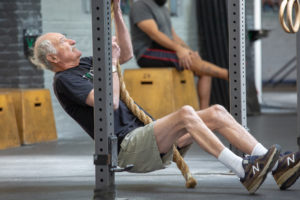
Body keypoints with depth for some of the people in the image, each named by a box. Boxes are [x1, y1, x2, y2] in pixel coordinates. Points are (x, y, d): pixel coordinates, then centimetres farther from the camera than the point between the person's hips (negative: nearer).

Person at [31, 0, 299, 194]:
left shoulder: (84, 65, 23)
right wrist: (111, 62, -7)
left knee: (216, 113, -5)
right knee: (185, 114, -32)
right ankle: (245, 173, -35)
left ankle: (278, 166, -14)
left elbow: (126, 54, 28)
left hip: (144, 133, 9)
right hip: (127, 146, -9)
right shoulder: (65, 80, -5)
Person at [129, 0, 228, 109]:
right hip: (148, 55, -9)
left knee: (205, 73, -8)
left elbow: (173, 36, 16)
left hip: (167, 52, 9)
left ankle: (204, 112, -16)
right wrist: (178, 48, -30)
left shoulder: (163, 9, 21)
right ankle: (228, 75, -28)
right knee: (191, 60, -27)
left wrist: (190, 51, -2)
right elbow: (154, 33, -20)